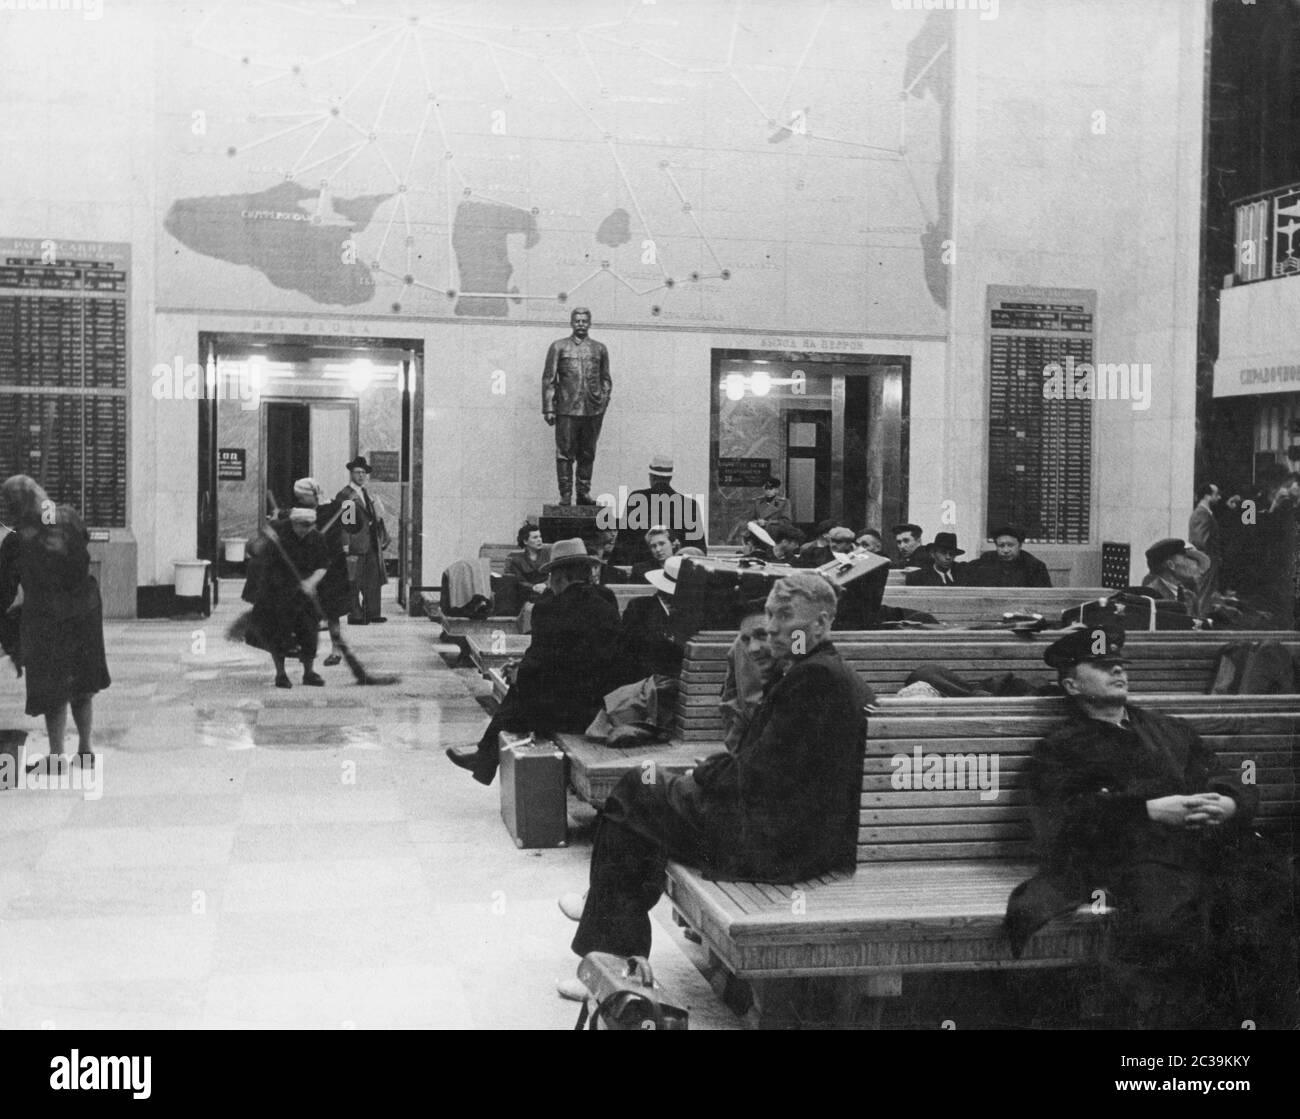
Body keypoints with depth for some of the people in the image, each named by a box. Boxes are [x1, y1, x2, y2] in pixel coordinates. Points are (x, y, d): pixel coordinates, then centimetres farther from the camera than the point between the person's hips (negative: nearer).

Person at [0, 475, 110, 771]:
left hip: (47, 619, -4)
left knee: (54, 692, 9)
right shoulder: (69, 517, -6)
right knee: (82, 685, 18)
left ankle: (56, 757, 17)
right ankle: (86, 748, 26)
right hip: (86, 611, 4)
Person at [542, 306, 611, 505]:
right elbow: (548, 379, 3)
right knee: (565, 455, -3)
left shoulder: (600, 349, 14)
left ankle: (584, 492, 15)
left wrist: (603, 401, 5)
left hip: (593, 412, 2)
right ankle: (565, 495, 1)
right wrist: (549, 409, -4)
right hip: (566, 410, -2)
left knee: (588, 455, 7)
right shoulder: (559, 347, 6)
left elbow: (606, 379, 19)